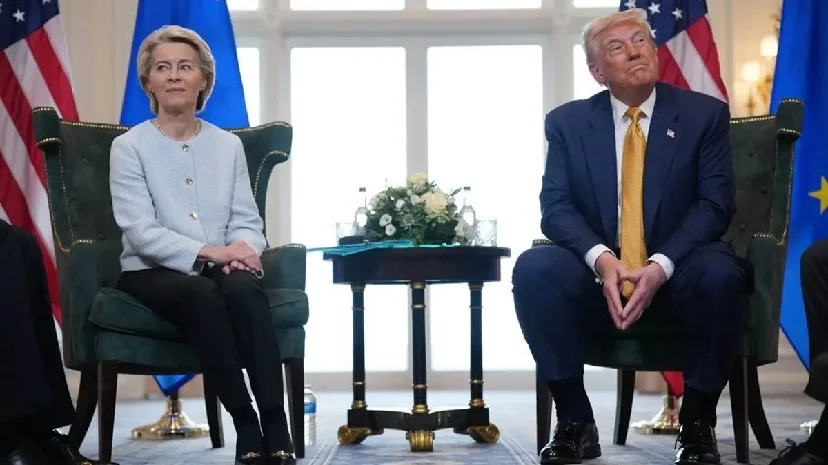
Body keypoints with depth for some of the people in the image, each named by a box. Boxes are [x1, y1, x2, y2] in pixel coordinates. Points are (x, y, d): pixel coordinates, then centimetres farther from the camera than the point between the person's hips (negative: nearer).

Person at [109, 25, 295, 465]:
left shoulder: (229, 145, 13)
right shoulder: (129, 147, 1)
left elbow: (247, 220, 8)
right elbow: (141, 232, -11)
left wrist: (242, 250, -17)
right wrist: (208, 252, -24)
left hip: (219, 269, 3)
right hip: (152, 272, -3)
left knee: (244, 288, -33)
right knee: (203, 294, -37)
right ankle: (246, 427, -32)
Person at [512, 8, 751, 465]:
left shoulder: (705, 114, 2)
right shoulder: (567, 122, 5)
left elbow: (715, 203, -6)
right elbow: (555, 206, -4)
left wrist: (660, 265, -23)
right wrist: (601, 258, -25)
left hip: (677, 275, -1)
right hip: (599, 275, 1)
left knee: (720, 272, -35)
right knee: (533, 268, -28)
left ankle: (697, 423, -14)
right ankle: (575, 422, -17)